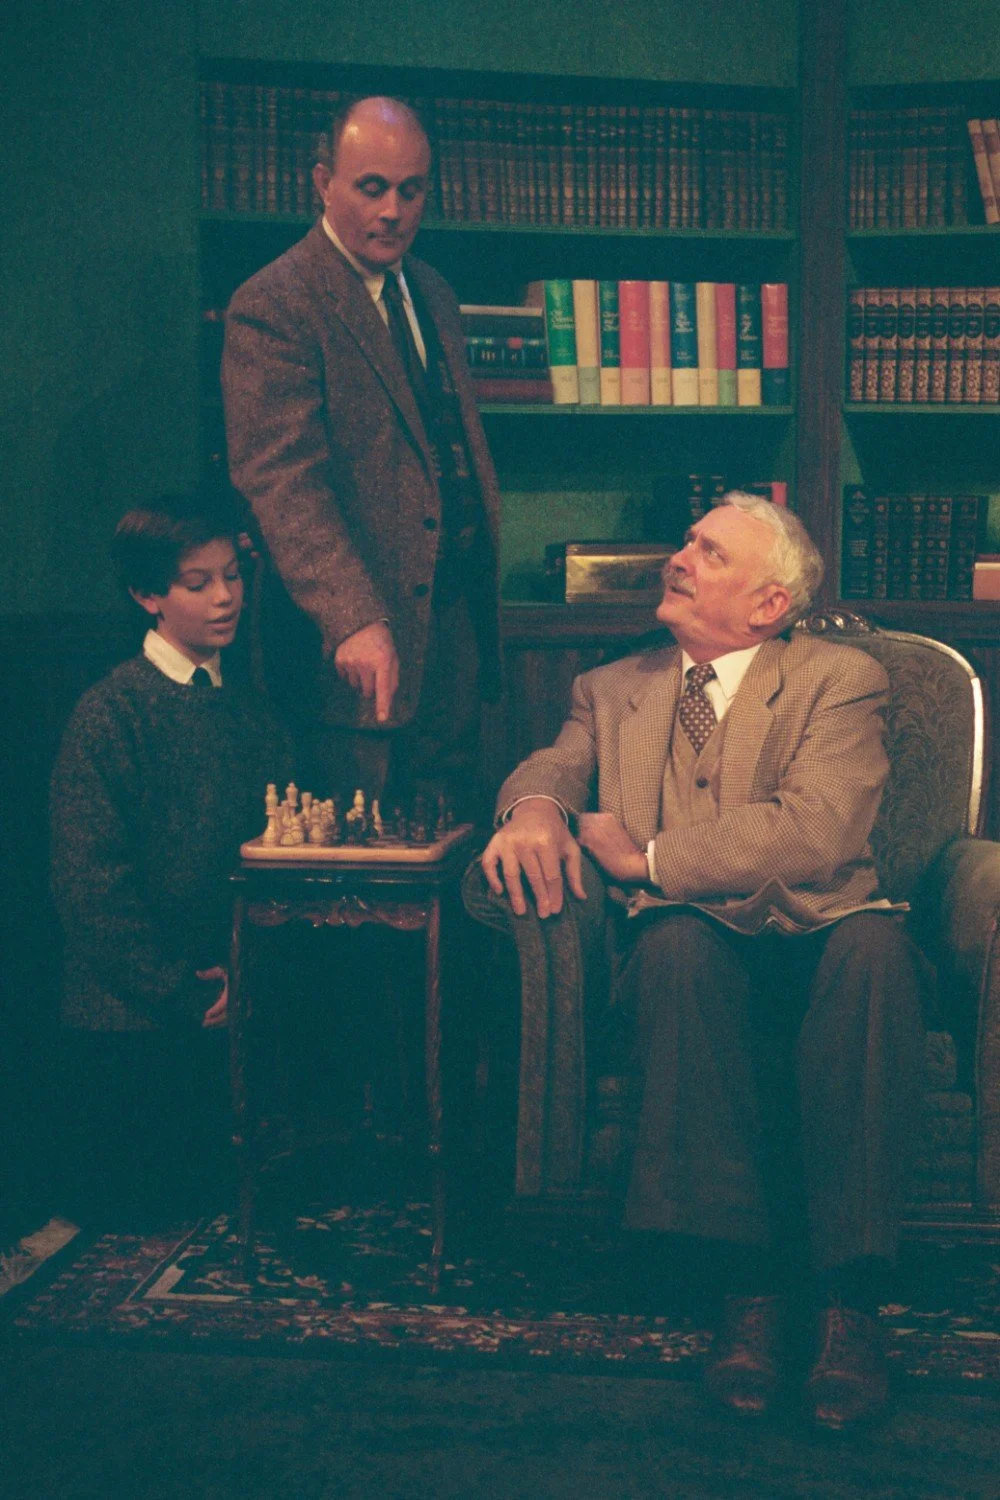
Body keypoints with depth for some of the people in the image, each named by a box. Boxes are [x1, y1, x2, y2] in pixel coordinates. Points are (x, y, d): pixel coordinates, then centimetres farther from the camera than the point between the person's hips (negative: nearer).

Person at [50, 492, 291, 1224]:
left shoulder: (249, 711, 8)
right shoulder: (111, 711, -10)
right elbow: (91, 883, -14)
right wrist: (180, 991, -13)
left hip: (227, 1001, 5)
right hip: (133, 1015, -5)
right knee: (126, 1193, 3)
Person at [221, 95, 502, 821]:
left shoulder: (433, 293, 16)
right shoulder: (273, 306, -11)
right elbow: (284, 482, -21)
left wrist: (482, 578, 17)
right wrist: (355, 619, -32)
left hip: (457, 616, 8)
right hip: (357, 641, -7)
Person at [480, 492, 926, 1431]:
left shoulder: (840, 679, 7)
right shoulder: (614, 689, 23)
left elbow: (814, 834, -9)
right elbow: (557, 762, 10)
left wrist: (646, 857, -11)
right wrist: (534, 806, -16)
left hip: (817, 946, -1)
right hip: (694, 959, 2)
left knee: (877, 941, -36)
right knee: (679, 936, -34)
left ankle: (847, 1301, -33)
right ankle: (749, 1288, -32)